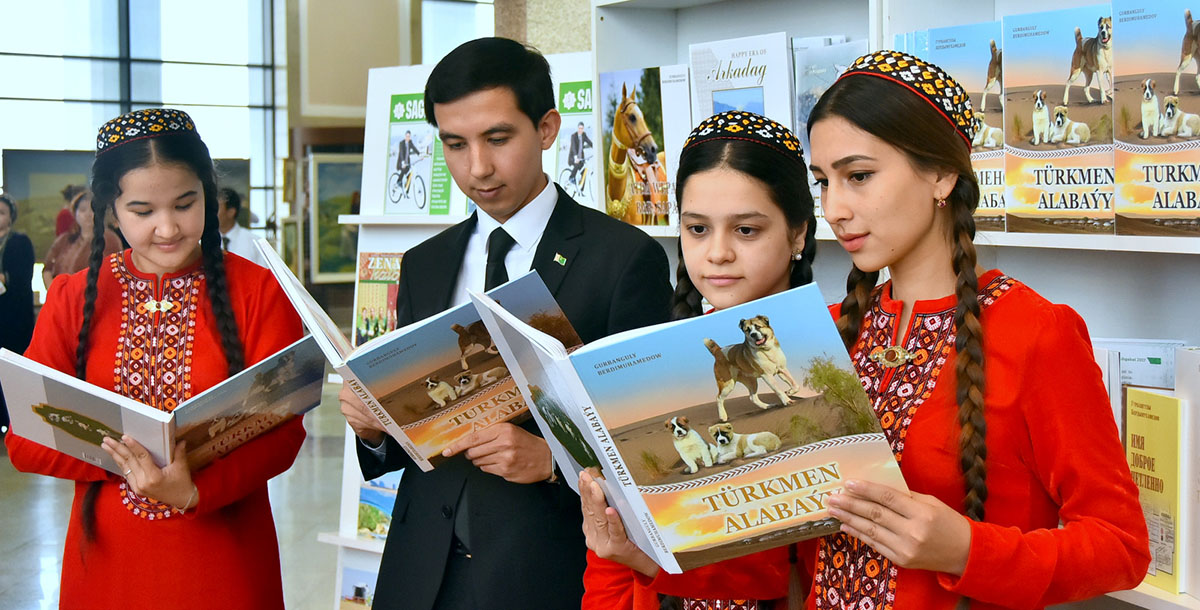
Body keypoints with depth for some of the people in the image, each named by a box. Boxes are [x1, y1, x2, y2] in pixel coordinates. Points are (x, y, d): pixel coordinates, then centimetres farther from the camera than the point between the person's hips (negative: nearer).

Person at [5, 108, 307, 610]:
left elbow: (282, 431, -8)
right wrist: (121, 454, -19)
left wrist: (195, 489, -25)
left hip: (226, 562, -1)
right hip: (107, 560, 2)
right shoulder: (73, 299, 3)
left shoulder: (258, 292, -2)